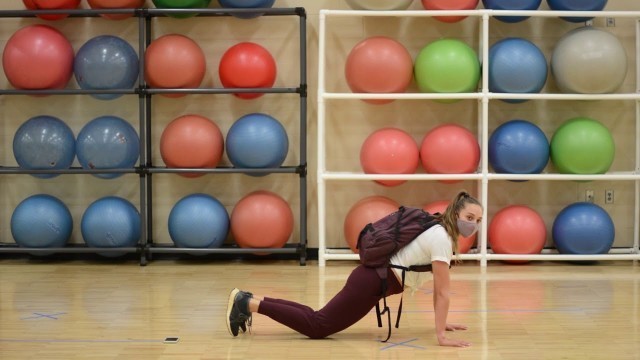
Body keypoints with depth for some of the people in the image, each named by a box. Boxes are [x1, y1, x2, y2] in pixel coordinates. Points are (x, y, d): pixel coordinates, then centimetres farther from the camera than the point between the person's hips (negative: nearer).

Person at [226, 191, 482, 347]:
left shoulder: (441, 232, 13)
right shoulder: (442, 239, -17)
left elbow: (438, 286, 20)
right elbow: (442, 292, -20)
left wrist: (442, 321, 21)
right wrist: (441, 336, -19)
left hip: (375, 277, 9)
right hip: (372, 281, -9)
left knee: (318, 319, 11)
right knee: (317, 326, -9)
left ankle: (251, 301, 13)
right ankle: (249, 304, -6)